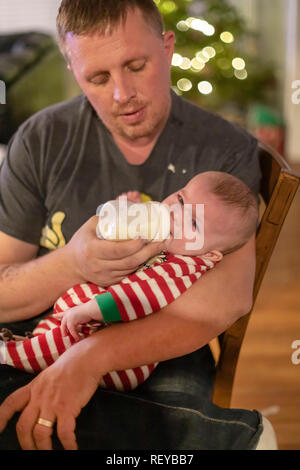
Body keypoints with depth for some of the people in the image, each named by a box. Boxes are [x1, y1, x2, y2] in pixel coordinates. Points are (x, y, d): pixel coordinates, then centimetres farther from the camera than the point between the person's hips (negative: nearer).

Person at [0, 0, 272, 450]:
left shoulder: (227, 151, -3)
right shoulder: (41, 141, 0)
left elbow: (229, 298, -17)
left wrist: (94, 355, -32)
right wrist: (71, 265, -25)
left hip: (159, 358, 0)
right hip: (44, 342, 1)